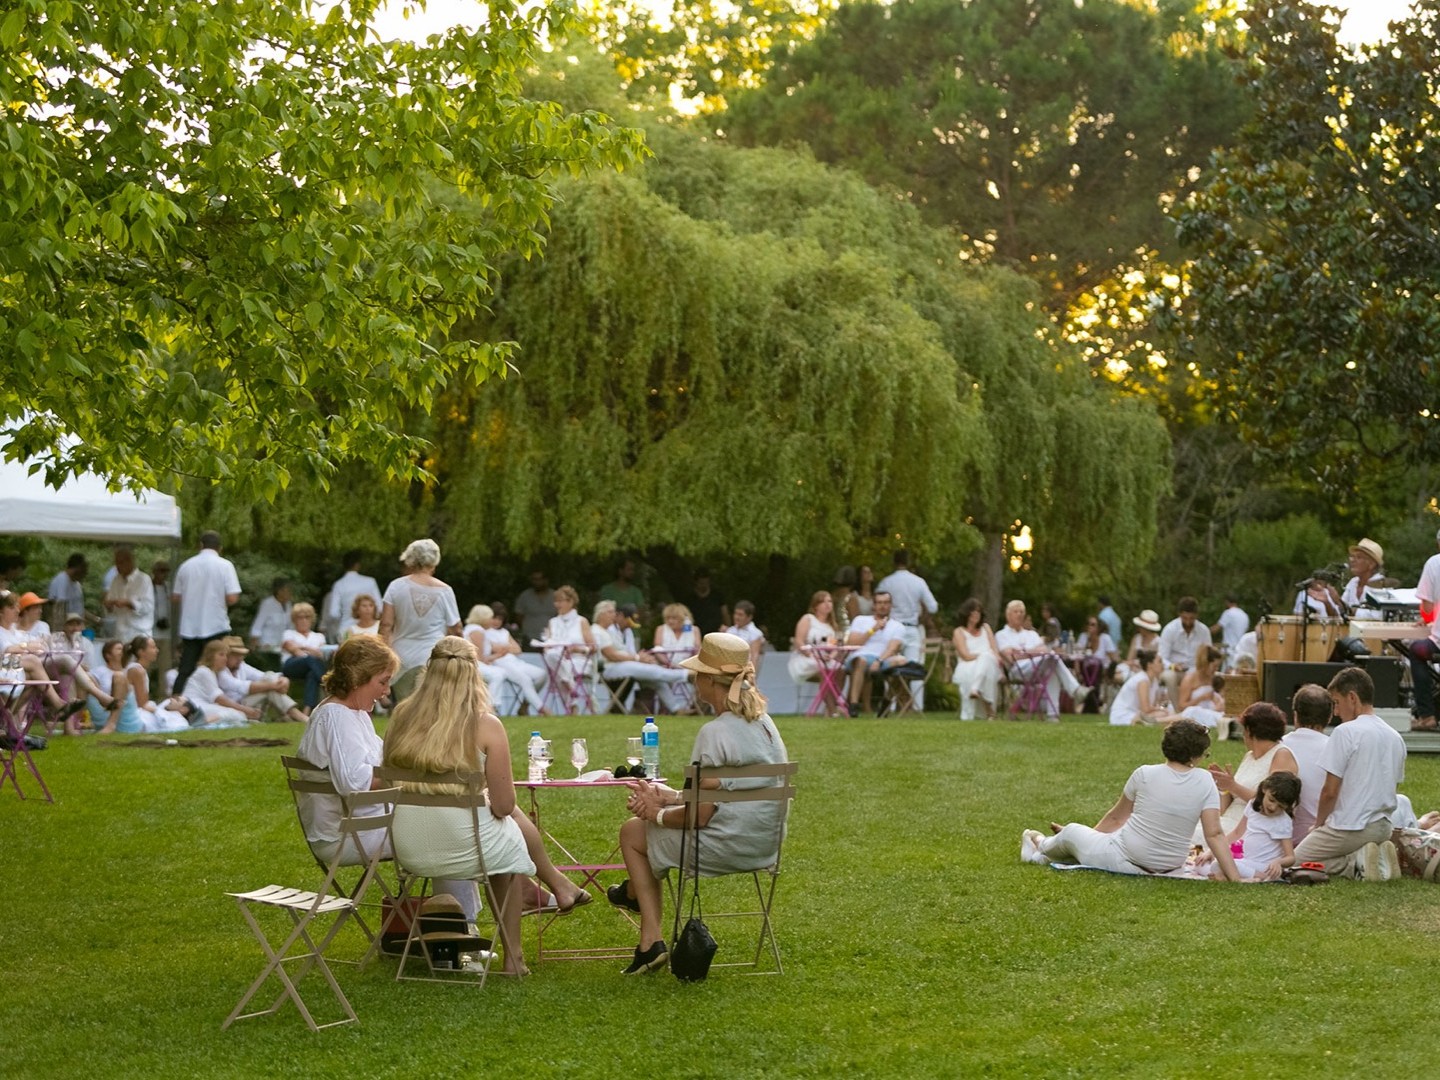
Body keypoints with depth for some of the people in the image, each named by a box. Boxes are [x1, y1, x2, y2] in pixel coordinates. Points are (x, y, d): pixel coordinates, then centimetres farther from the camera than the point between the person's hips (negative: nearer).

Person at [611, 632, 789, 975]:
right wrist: (674, 798, 10)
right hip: (764, 843, 9)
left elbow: (699, 817, -20)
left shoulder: (715, 734, -21)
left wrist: (656, 814, -2)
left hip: (726, 846, -9)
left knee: (632, 831, 12)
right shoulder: (763, 722, 5)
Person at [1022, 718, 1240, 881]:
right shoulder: (1204, 782, -9)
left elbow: (1116, 818, 6)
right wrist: (1235, 878, -14)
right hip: (1169, 868, 3)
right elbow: (1214, 834, -15)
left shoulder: (1144, 774, -9)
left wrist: (1092, 836, 25)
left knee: (1071, 831, 28)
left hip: (1123, 860, -3)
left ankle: (1041, 846, 60)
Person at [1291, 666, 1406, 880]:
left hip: (1349, 828, -7)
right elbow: (1392, 786, 16)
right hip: (1384, 828, 8)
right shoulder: (1395, 738, 10)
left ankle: (1356, 863, -11)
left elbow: (1330, 791, -14)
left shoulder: (1346, 732, -14)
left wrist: (1318, 824, 3)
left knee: (1298, 860, 10)